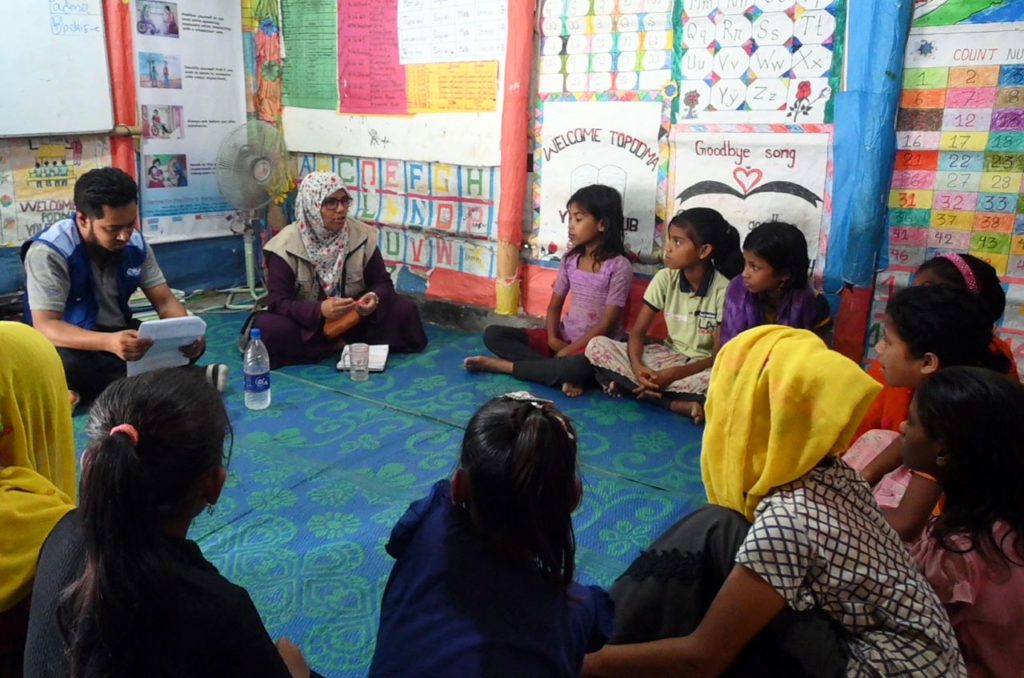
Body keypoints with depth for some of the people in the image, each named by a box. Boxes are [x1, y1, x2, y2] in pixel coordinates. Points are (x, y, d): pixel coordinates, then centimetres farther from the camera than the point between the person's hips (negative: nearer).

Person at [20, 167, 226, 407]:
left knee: (193, 342, -14)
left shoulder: (136, 244, -7)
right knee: (66, 364, -39)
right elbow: (45, 326, -28)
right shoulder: (48, 252, -22)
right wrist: (108, 342, -47)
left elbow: (165, 301, -2)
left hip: (119, 334, 5)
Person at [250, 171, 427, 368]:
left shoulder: (361, 235, -9)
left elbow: (382, 283, -4)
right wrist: (320, 310, -39)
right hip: (307, 323, -1)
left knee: (405, 309, -18)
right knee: (266, 328, -33)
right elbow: (278, 301, -21)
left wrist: (375, 298, -30)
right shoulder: (287, 245, -17)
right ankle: (346, 344, -18)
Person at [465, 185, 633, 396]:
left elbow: (607, 324, -15)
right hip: (563, 338, 6)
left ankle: (501, 365, -23)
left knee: (578, 366, -43)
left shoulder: (619, 267, -12)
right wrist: (552, 338, -11)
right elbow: (555, 305, 9)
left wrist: (569, 351, -18)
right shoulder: (570, 260, 6)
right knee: (493, 334, -9)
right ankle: (563, 375, -24)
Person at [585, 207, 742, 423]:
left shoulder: (723, 290, -17)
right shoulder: (665, 278, -7)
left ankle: (629, 386, -26)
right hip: (668, 356, 4)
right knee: (597, 346, -16)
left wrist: (676, 374, -29)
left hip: (702, 366, -3)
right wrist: (637, 366, -27)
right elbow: (638, 332, -6)